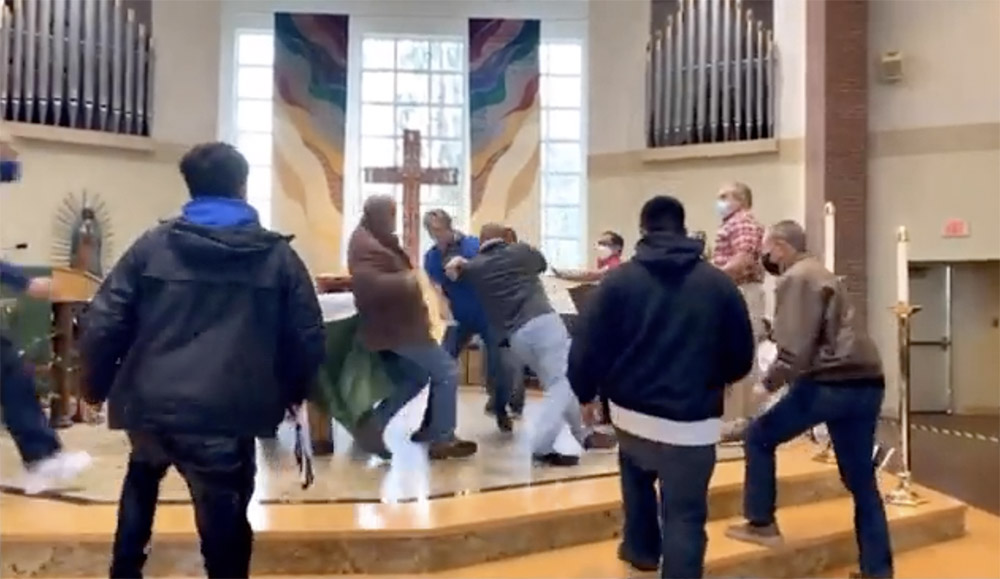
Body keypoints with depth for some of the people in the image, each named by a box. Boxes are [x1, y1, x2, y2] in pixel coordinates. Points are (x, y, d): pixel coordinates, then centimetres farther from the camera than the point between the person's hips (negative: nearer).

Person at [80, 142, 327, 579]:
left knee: (143, 474, 35)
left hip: (150, 404, 3)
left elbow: (102, 325, 2)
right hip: (226, 414, -3)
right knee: (224, 522, 8)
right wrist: (293, 393, 22)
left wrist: (99, 386, 18)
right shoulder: (278, 255, 5)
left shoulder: (153, 245, 6)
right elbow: (308, 340, 4)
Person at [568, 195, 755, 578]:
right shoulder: (719, 283, 0)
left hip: (632, 413, 2)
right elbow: (742, 356, 6)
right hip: (693, 423, -1)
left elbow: (588, 350, -6)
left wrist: (583, 393, 12)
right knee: (684, 519, 4)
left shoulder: (619, 280, -4)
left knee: (637, 472, 33)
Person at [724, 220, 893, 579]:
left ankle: (761, 524, 16)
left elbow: (796, 348, -18)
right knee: (862, 481, 14)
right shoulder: (820, 273, 24)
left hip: (830, 382, -9)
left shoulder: (795, 278, -6)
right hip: (866, 384, 9)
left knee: (759, 438, 10)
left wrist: (769, 381, -5)